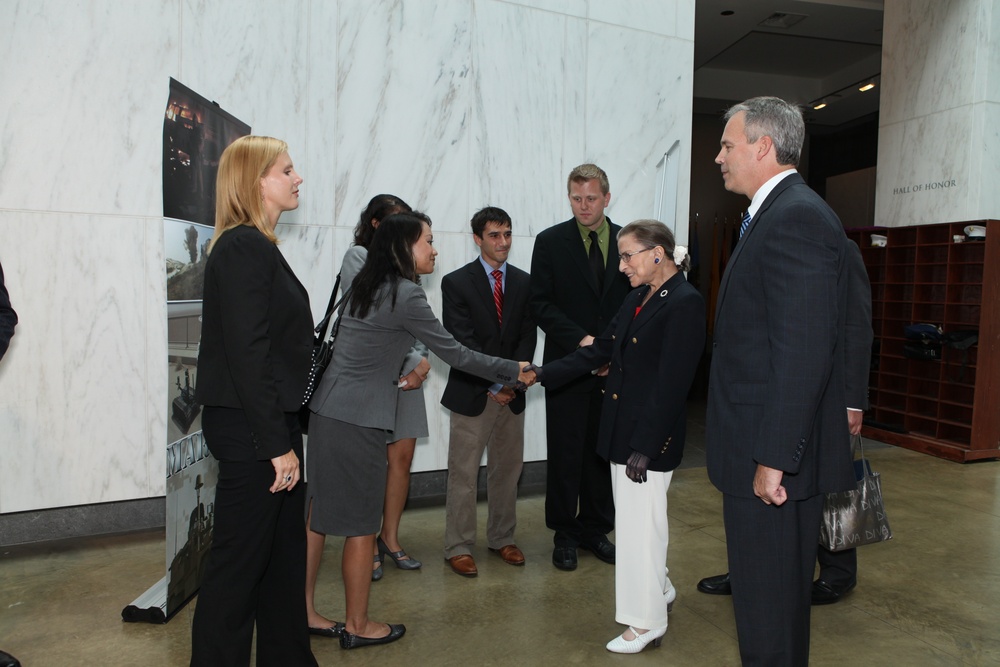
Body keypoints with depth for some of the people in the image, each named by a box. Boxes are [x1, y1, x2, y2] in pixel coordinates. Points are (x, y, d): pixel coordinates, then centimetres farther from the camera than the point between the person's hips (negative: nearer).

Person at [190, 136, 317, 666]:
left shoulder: (254, 246, 14)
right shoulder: (244, 247, -15)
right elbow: (247, 353, -22)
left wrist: (285, 434, 15)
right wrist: (276, 443, -20)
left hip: (269, 423, 10)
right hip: (251, 429, -10)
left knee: (283, 550, 19)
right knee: (239, 560, 3)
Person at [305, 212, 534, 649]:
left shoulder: (366, 286, 11)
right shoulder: (406, 295, -14)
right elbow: (454, 353, -10)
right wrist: (513, 372, -2)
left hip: (327, 409, 9)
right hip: (359, 421, -8)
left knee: (321, 514, 17)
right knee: (361, 525, 5)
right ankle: (358, 627, 20)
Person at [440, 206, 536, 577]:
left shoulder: (523, 282, 6)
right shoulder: (457, 282, -6)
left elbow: (527, 336, 2)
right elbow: (462, 343, -12)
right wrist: (494, 384, -17)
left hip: (512, 393, 4)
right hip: (472, 393, -4)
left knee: (508, 470, 13)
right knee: (463, 474, 3)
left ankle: (502, 538, 29)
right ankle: (458, 547, 16)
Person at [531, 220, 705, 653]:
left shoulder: (685, 303, -16)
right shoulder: (637, 298, 11)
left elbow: (672, 384, -20)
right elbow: (601, 351, 13)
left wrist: (645, 446, -21)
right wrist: (541, 375, 8)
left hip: (652, 437, -8)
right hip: (621, 429, 8)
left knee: (640, 522, 3)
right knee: (634, 518, 19)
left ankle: (647, 623, 21)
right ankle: (660, 590, 41)